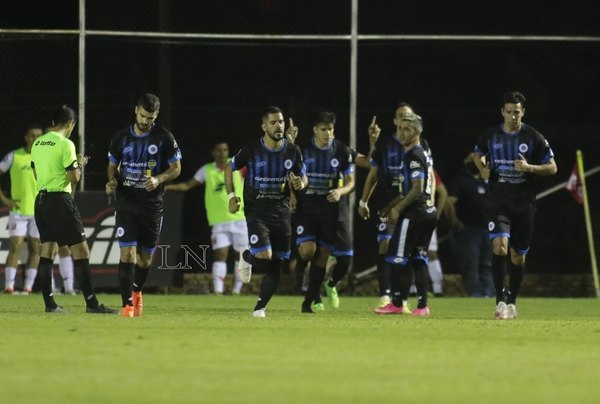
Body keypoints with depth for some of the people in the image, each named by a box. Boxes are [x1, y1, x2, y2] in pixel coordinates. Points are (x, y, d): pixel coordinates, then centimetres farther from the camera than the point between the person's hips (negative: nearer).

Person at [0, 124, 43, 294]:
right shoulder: (14, 157, -1)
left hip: (40, 212, 3)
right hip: (18, 210, -3)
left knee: (35, 250, 3)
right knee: (15, 248, -10)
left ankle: (28, 287, 8)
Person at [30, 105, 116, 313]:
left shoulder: (37, 143, 11)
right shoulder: (65, 144, -11)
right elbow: (74, 178, -13)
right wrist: (80, 164, 7)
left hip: (41, 200, 8)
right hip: (60, 200, -8)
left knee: (47, 251, 11)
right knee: (81, 251, -6)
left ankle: (49, 303, 10)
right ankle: (91, 302, -9)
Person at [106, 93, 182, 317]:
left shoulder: (164, 137, -2)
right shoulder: (122, 137, 3)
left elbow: (176, 168, 3)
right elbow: (112, 165, 15)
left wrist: (158, 179, -16)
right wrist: (112, 181, -6)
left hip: (152, 205, 0)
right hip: (126, 204, 0)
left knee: (146, 257, 9)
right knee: (127, 253, -13)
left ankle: (137, 292, 37)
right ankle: (128, 304, -12)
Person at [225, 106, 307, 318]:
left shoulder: (292, 151, 0)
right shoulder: (252, 149, -8)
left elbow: (303, 176, 14)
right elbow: (230, 168, 7)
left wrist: (301, 183, -11)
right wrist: (231, 195, -5)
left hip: (281, 213, 3)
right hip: (256, 211, -3)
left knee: (276, 265, 2)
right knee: (264, 256, -20)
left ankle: (260, 307, 16)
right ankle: (246, 258, 16)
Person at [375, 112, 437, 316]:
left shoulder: (413, 155, -14)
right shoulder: (425, 153, 15)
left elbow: (417, 189, -19)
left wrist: (398, 208, -11)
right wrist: (392, 204, 23)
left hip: (414, 213, -9)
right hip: (429, 211, 9)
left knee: (397, 258, -2)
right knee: (418, 259, 11)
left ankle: (397, 303, 2)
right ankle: (422, 305, 9)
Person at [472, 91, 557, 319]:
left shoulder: (534, 137, -2)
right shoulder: (491, 135, 3)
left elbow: (552, 168, 0)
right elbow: (477, 154, 24)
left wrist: (529, 167, -18)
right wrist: (482, 168, 2)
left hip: (524, 204, 0)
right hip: (499, 203, 0)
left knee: (518, 255, 7)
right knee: (499, 246, -20)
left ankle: (512, 302, 23)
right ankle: (500, 299, -18)